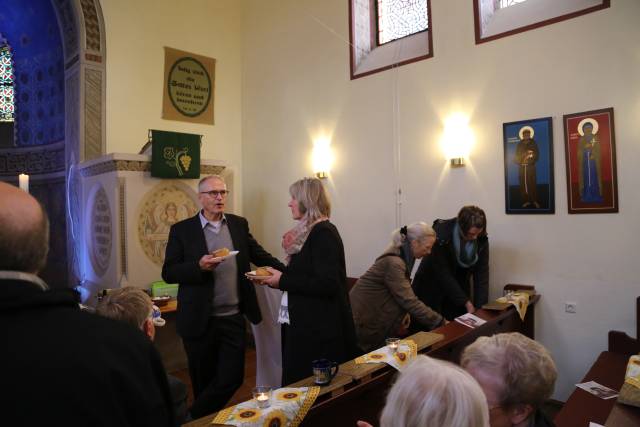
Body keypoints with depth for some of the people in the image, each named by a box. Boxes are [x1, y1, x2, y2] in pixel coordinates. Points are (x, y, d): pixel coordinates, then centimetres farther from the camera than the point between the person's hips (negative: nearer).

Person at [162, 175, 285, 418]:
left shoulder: (239, 224, 6)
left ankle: (194, 418, 26)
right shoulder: (181, 230, -3)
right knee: (203, 381, 13)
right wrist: (199, 266, -22)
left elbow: (260, 256, 8)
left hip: (233, 318, 3)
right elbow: (168, 273, -5)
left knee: (233, 378, 3)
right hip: (200, 320, -2)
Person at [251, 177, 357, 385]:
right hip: (303, 325, 9)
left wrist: (283, 280, -18)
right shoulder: (308, 232, 12)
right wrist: (276, 277, 7)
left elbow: (326, 284, -24)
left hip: (319, 330, -9)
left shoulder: (324, 233, -16)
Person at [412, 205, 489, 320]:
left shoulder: (481, 239, -12)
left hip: (459, 288, 4)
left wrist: (480, 307, -18)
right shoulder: (440, 234, -25)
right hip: (431, 289, -4)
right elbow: (442, 273, -24)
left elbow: (482, 273, -10)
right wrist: (466, 302, -23)